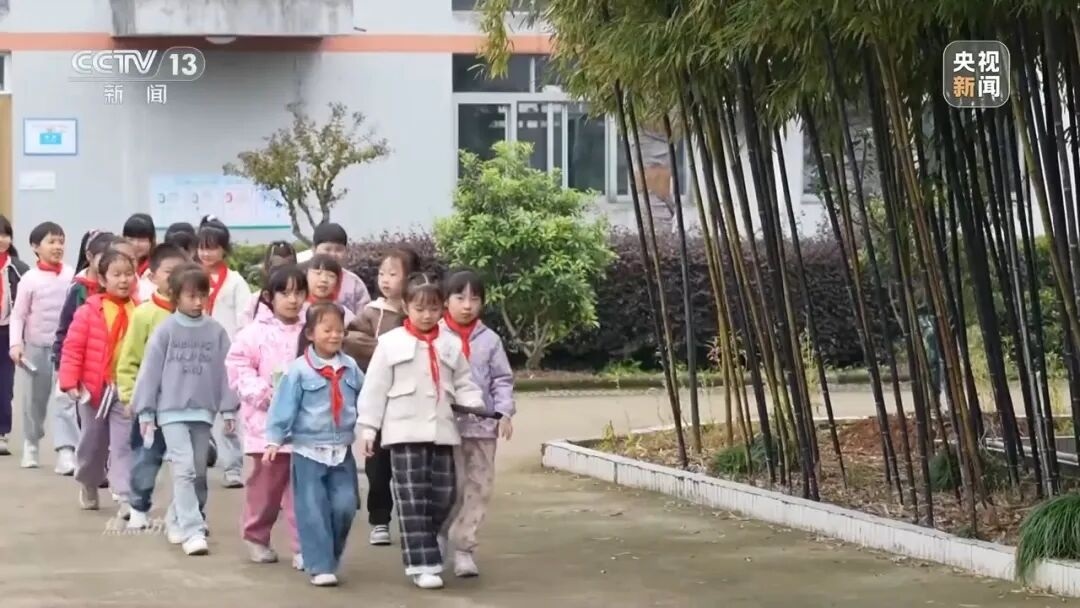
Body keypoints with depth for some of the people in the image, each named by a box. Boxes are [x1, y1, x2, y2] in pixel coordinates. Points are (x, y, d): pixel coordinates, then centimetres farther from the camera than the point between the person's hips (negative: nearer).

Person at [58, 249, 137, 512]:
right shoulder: (90, 311, -9)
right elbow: (72, 347, -9)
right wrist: (70, 382, -14)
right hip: (94, 388, 0)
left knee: (124, 444, -6)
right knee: (92, 441, 16)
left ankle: (126, 497, -8)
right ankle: (88, 485, 38)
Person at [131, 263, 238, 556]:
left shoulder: (216, 331, 2)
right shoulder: (165, 330, -5)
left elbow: (224, 371, 6)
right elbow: (150, 371, -2)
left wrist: (228, 409, 5)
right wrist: (145, 411, -2)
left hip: (203, 411, 4)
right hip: (172, 410, -4)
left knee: (199, 471, 11)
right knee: (184, 468, -13)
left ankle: (177, 520, 28)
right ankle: (192, 530, -15)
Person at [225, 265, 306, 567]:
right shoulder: (256, 333, -1)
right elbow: (238, 367, -3)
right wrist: (263, 393, -13)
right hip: (267, 421, -1)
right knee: (266, 483, 10)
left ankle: (304, 547, 1)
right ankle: (256, 536, 28)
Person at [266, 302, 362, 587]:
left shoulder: (350, 368, 5)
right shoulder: (299, 370, -8)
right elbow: (284, 406, -8)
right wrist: (274, 439, -11)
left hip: (342, 450, 4)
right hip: (308, 449, -3)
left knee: (344, 506, -2)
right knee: (314, 511, -3)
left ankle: (330, 558, 17)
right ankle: (320, 566, 3)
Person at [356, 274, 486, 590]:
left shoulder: (450, 345, 10)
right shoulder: (391, 343, 0)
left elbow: (463, 383, 14)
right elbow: (375, 388, 0)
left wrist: (474, 403, -7)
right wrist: (368, 427, -3)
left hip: (441, 432, 4)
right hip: (405, 432, -4)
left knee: (441, 497, 5)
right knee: (413, 501, -7)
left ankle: (419, 552, 23)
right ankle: (422, 564, -7)